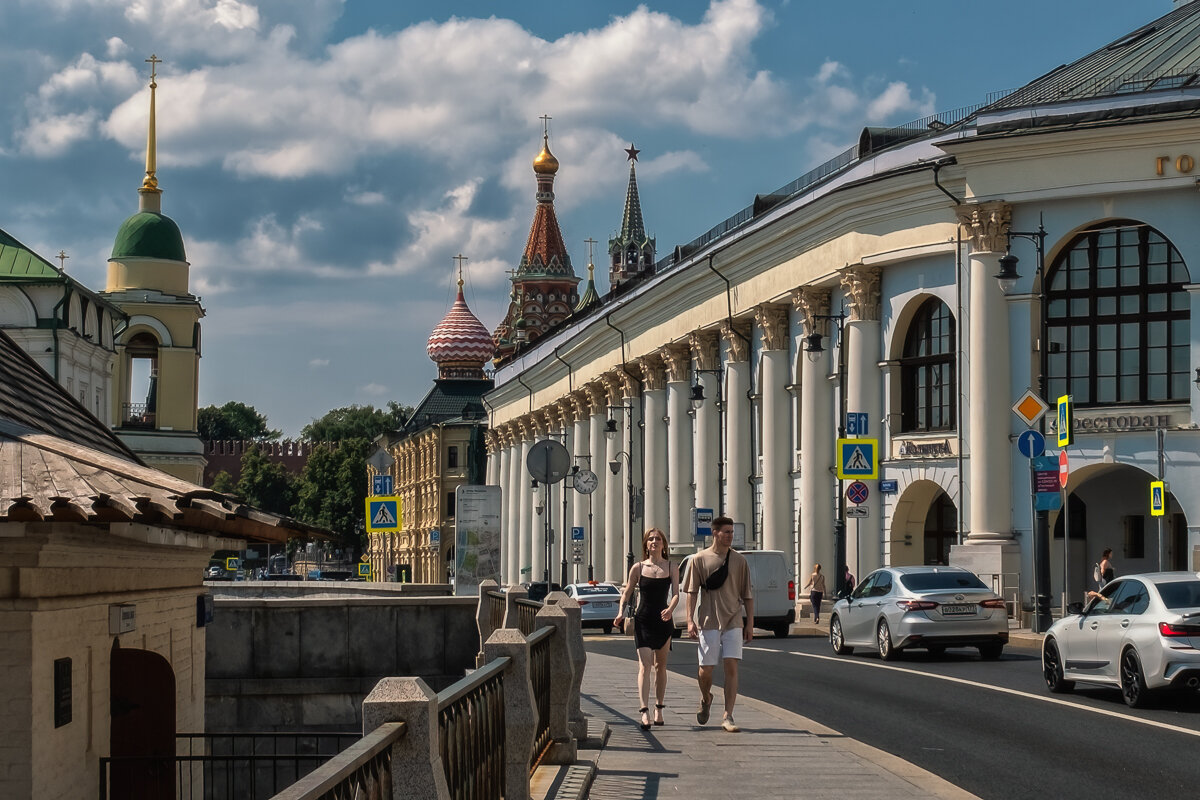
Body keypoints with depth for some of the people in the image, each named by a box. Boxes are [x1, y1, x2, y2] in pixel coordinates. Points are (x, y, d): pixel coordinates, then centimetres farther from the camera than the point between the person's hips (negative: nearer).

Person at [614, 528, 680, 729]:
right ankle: (644, 711, -20)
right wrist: (621, 612, -8)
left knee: (660, 666, 12)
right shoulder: (638, 568, 3)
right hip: (643, 621, -1)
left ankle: (659, 708, 25)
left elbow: (675, 594, -3)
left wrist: (670, 609, -23)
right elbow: (627, 593, 8)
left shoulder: (672, 568, 4)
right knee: (644, 665, -12)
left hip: (663, 621, 2)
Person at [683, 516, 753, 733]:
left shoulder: (739, 560, 8)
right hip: (709, 622, -1)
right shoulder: (699, 559, 3)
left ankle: (728, 717, -7)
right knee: (706, 669, 1)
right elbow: (691, 592, 2)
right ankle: (705, 699, 33)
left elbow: (747, 594, 11)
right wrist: (690, 620, -7)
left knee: (731, 667, -8)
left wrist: (750, 623, 5)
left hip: (733, 622, 1)